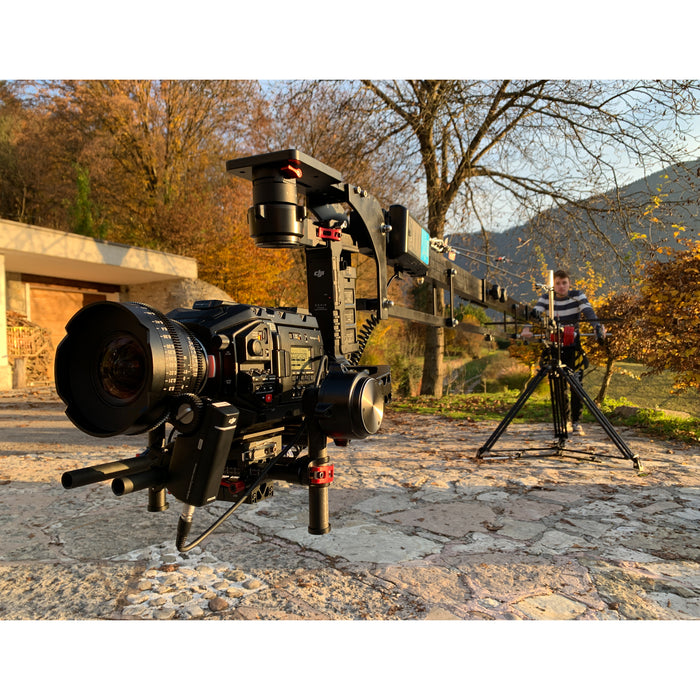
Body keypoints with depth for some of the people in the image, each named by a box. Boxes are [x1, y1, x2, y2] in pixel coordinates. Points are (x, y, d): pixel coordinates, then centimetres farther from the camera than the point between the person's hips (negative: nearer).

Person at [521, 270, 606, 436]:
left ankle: (576, 422, 5)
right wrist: (527, 329, -38)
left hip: (574, 347, -1)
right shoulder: (546, 298, -2)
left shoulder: (577, 296, -5)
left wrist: (598, 326, -40)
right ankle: (565, 419, 21)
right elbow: (535, 313, -18)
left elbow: (588, 311, -21)